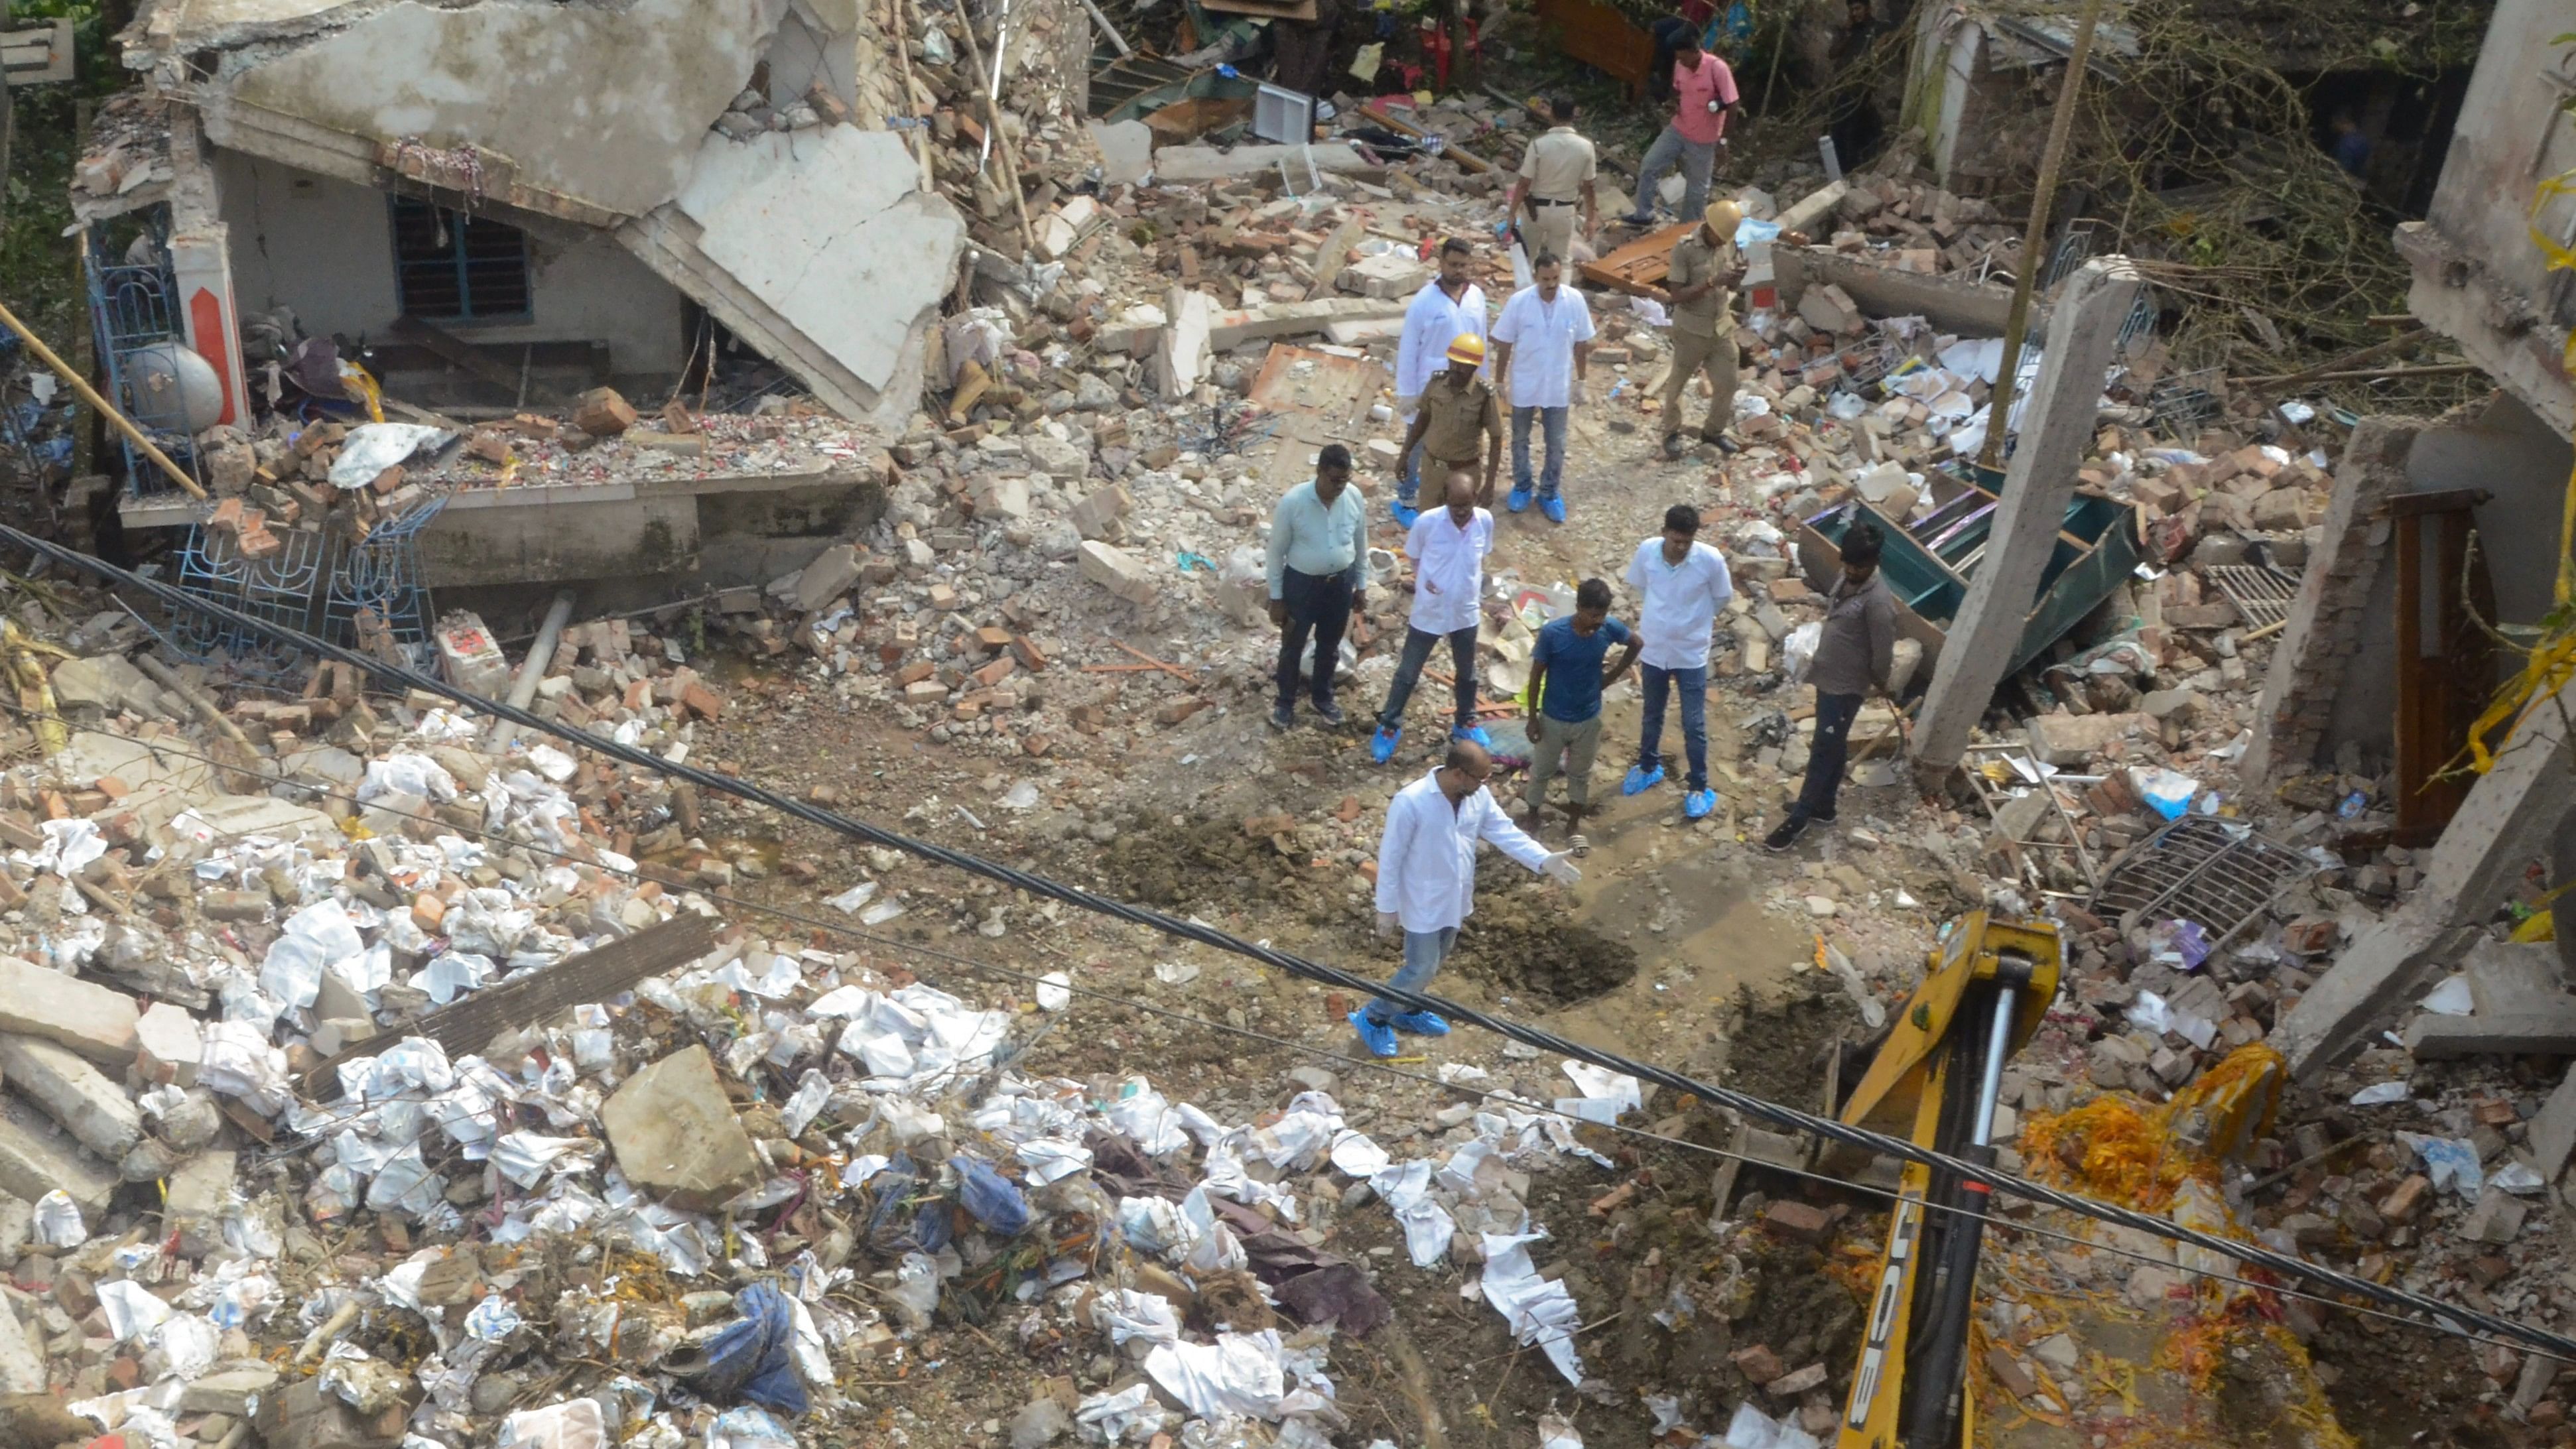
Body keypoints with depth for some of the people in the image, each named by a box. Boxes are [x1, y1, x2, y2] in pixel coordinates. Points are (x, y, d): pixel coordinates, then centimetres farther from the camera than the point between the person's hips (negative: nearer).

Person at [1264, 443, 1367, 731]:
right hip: (1302, 583, -3)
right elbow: (1277, 551, -13)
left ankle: (1323, 700, 46)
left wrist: (1361, 585, 9)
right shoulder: (1292, 502, -24)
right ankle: (1286, 703, 40)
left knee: (1329, 646, 22)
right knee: (1293, 647, 16)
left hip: (1340, 583, 3)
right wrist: (1276, 598, -9)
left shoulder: (1354, 497, -13)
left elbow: (1361, 543, 3)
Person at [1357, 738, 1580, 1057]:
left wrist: (1544, 860, -18)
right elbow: (1390, 858, -21)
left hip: (1455, 900, 7)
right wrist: (1387, 908, -15)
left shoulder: (1478, 796, -9)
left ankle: (1406, 1012, 46)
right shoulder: (1410, 803, -29)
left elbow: (1506, 832, -4)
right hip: (1423, 903, -7)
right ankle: (1372, 1018, 23)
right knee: (1422, 969, 1)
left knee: (1434, 964, 23)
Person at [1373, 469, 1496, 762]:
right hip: (1428, 614, -3)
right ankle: (1389, 726, 31)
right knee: (1408, 673, 12)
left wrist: (1479, 597, 7)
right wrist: (1423, 580, -15)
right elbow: (1413, 557, -3)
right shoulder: (1427, 522, -21)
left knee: (1466, 672, 23)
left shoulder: (1485, 521, -12)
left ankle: (1466, 722, 46)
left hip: (1466, 614, 3)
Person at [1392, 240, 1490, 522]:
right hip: (1429, 390, -4)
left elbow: (1481, 342, 8)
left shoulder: (1477, 296, -2)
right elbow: (1408, 351, -12)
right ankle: (1404, 502, 26)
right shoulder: (1424, 301, -17)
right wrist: (1406, 394, -12)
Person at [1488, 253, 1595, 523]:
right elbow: (1504, 345, -7)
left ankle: (1549, 492, 31)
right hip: (1523, 385, -1)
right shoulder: (1519, 301, -17)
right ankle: (1521, 486, 39)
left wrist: (1581, 381, 4)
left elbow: (1581, 344, -1)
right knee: (1520, 439, 17)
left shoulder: (1575, 301, -14)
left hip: (1558, 386, 1)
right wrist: (1499, 382, -2)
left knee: (1556, 444, 12)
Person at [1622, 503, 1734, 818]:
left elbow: (1722, 598, -4)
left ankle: (1700, 787, 26)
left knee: (1694, 725, 9)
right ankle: (1649, 767, 46)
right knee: (1652, 716, 23)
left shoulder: (1711, 560, -22)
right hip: (1654, 649, 2)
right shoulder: (1647, 551, -16)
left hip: (1691, 654, -2)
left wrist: (1694, 618, 5)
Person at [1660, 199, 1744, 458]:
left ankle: (1713, 432, 31)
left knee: (1727, 383, 10)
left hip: (1723, 327, 5)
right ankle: (1671, 433, 31)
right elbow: (1676, 295, -21)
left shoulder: (1728, 243, -2)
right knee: (1678, 383, 13)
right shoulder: (1684, 249, -20)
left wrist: (1737, 276, -13)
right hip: (1692, 330, -5)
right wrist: (1712, 283, -30)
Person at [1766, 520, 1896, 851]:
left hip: (1846, 687, -8)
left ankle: (1799, 819, 13)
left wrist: (1879, 683, -1)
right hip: (1827, 678, 8)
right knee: (1832, 747, 22)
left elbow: (1883, 654, -19)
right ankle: (1822, 807, 36)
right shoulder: (1846, 579, -1)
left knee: (1823, 751, 3)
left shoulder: (1878, 602, -28)